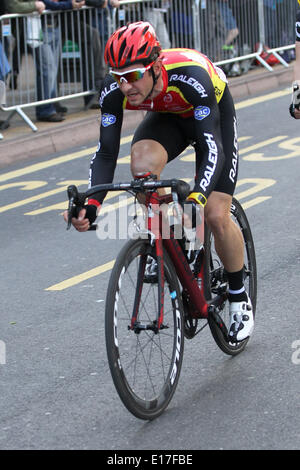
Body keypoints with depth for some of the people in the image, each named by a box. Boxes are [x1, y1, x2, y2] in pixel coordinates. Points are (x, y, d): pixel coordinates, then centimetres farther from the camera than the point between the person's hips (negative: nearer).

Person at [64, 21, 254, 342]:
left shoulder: (190, 76, -42)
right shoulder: (114, 89, -30)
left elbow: (211, 147, -45)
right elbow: (106, 151, -26)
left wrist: (197, 198, -60)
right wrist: (92, 204, -41)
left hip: (214, 114, -3)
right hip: (167, 116, 3)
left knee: (216, 216, -12)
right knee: (142, 164, -31)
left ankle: (239, 298, 12)